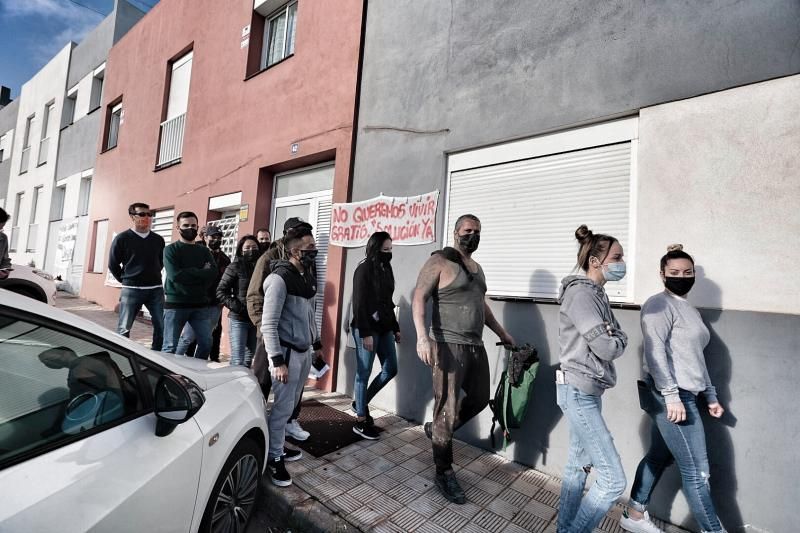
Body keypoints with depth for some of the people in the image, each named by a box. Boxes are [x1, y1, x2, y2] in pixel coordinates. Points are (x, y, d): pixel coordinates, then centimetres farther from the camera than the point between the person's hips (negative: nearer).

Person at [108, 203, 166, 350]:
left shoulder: (158, 240, 9)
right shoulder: (122, 239, -1)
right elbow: (113, 265, 5)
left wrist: (152, 277, 13)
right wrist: (126, 280, 6)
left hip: (156, 289, 3)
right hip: (131, 290, -3)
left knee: (162, 327, 2)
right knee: (124, 329, 2)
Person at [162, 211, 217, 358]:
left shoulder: (204, 251, 13)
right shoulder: (171, 249, 2)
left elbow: (213, 273, -2)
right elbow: (174, 275, -13)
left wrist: (188, 273, -9)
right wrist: (200, 272, -6)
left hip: (201, 305, 4)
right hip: (175, 304, -3)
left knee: (206, 343, 4)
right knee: (170, 346, 1)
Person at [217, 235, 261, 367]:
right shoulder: (235, 267, 0)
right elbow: (221, 291, -2)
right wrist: (235, 306, -13)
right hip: (239, 319, -4)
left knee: (248, 360, 15)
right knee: (237, 361, -7)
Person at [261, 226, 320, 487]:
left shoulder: (308, 277, 6)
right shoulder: (280, 278, -18)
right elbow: (268, 324, -19)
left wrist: (317, 343, 18)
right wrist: (277, 361, -21)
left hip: (304, 350, 7)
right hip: (287, 351, -7)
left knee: (291, 404, 17)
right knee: (283, 406, 3)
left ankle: (278, 445, 35)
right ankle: (273, 458, 21)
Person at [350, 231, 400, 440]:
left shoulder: (386, 269, 12)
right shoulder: (364, 269, -11)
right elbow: (359, 304, -16)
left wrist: (395, 327, 15)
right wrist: (365, 333, -20)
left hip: (384, 327, 8)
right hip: (366, 328, -8)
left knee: (390, 369, 10)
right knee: (364, 373, 1)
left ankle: (362, 402, 27)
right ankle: (360, 421, 13)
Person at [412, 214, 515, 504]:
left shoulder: (477, 268, 17)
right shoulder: (439, 262, -8)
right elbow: (419, 298, -17)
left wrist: (502, 334, 29)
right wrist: (422, 335, -30)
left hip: (476, 345, 8)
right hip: (449, 345, -8)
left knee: (479, 399, 18)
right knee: (447, 407, 0)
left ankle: (436, 429, 38)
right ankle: (444, 473, 17)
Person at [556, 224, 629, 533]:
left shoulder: (595, 293, 12)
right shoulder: (580, 293, -18)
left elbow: (614, 337, 12)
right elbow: (606, 347, -20)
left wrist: (614, 340, -8)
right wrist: (619, 341, -2)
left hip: (588, 391, 10)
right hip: (579, 392, -10)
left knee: (578, 464, 18)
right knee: (613, 479, -4)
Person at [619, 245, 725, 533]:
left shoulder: (690, 310, 19)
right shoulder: (659, 304, -10)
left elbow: (695, 359, 23)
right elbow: (655, 352, -19)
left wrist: (710, 395, 20)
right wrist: (671, 395, -23)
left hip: (684, 395, 9)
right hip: (669, 396, -9)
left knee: (659, 457, 16)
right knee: (696, 469, 0)